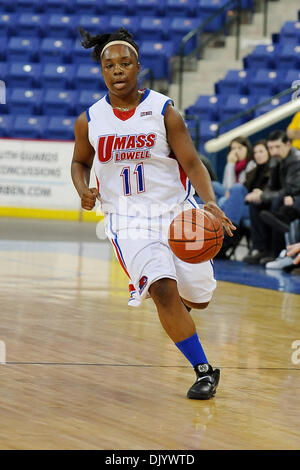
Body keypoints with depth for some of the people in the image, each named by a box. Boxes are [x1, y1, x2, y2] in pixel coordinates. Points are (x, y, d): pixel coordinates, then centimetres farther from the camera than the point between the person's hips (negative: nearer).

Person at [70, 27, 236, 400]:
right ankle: (204, 371, -9)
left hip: (176, 214, 0)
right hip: (129, 222, 0)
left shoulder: (164, 112, -8)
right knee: (163, 291, -21)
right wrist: (84, 191, -6)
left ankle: (181, 295, 49)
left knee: (197, 298, 8)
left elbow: (192, 163, -10)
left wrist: (210, 202, -28)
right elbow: (80, 162, 16)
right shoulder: (89, 121, -1)